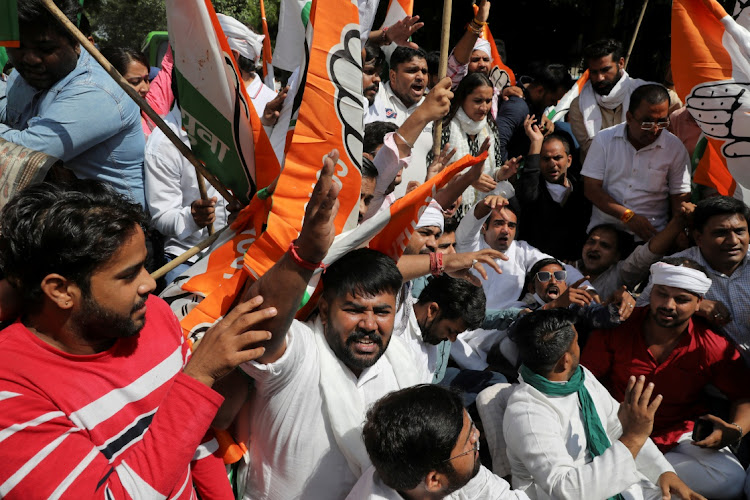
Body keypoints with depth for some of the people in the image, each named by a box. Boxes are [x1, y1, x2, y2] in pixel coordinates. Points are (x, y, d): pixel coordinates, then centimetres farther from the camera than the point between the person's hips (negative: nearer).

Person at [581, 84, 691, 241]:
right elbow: (591, 187, -1)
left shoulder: (675, 148, 5)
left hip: (651, 235, 1)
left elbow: (680, 198, 7)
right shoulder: (604, 139, 4)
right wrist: (628, 216, -12)